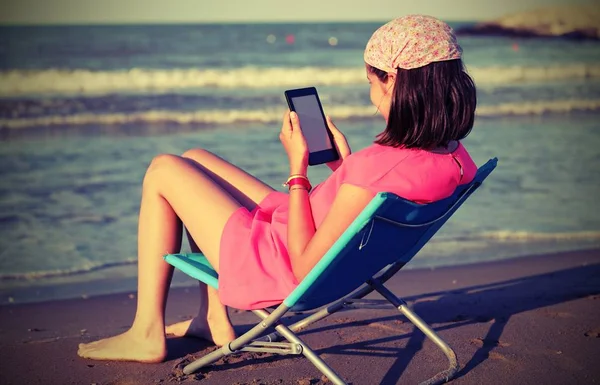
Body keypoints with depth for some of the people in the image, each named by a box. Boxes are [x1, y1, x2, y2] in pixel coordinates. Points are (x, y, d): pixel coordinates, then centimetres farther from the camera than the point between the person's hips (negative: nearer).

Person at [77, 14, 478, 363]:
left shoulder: (377, 165, -36)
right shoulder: (457, 159, -10)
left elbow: (304, 266, -27)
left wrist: (298, 166, -21)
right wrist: (344, 164, 3)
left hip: (272, 265, -9)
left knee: (163, 171, 7)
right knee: (195, 160, 22)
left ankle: (147, 335, 16)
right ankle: (214, 319, 28)